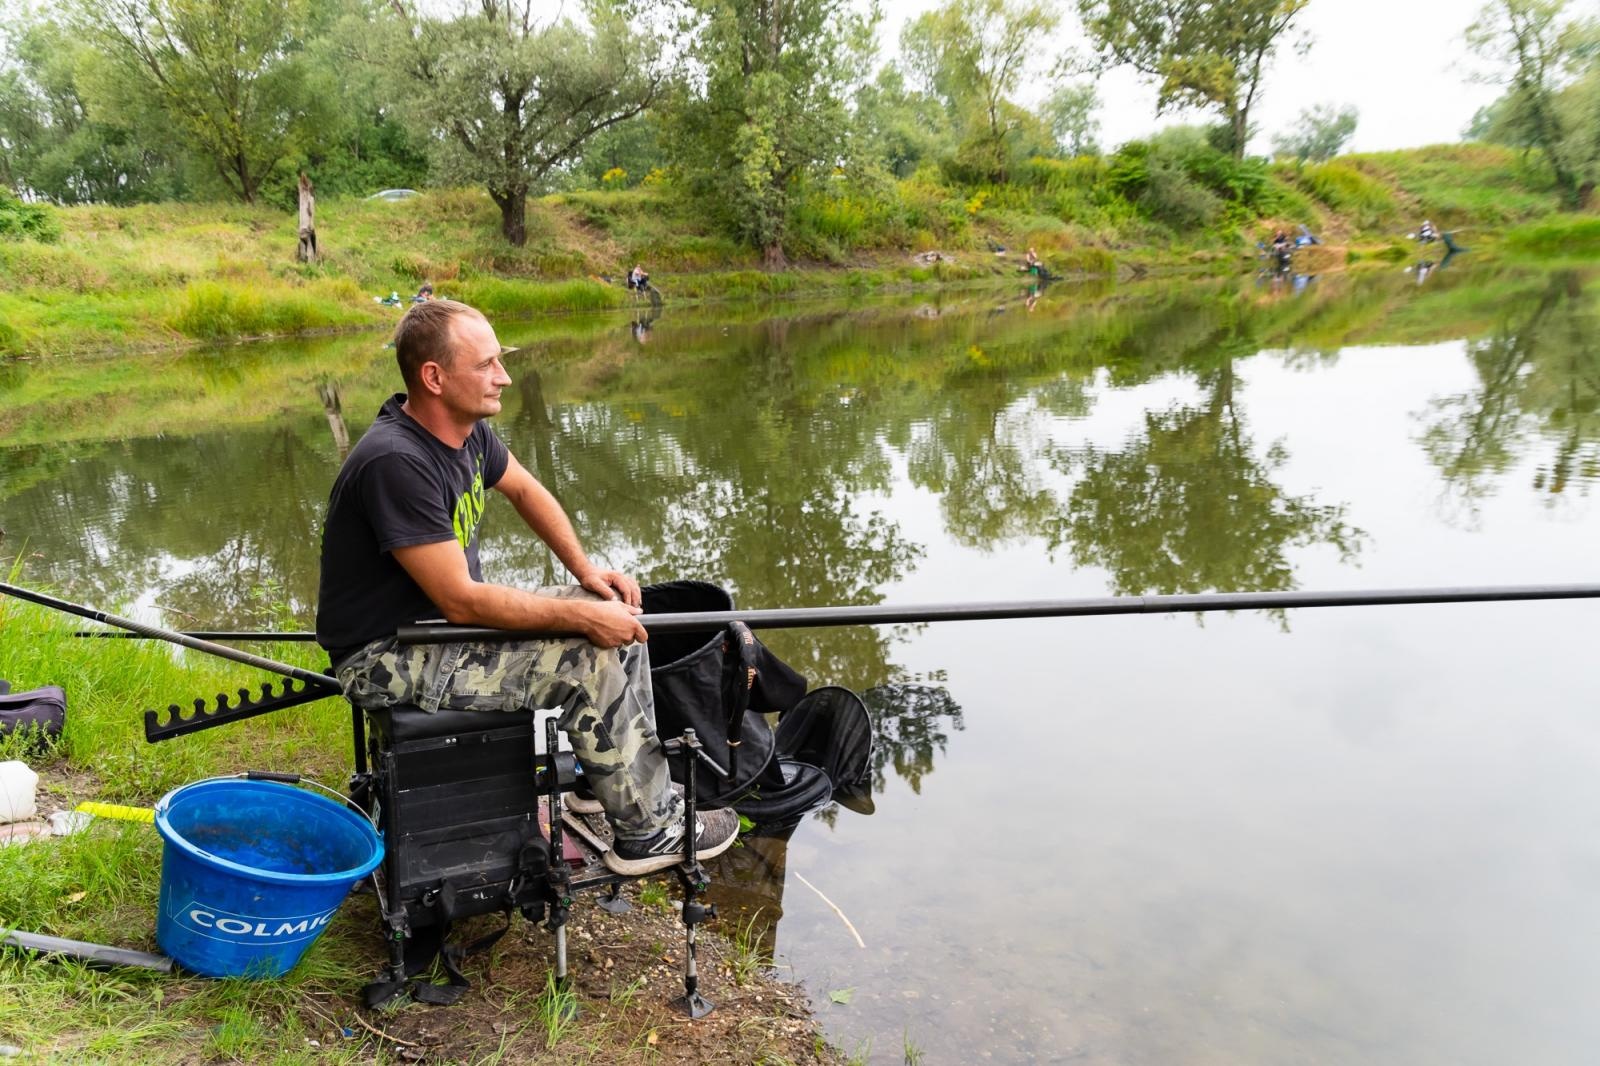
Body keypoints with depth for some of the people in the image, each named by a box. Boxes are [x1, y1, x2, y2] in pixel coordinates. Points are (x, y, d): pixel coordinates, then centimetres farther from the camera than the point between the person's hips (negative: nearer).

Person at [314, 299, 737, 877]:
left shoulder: (466, 427, -2)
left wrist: (585, 570, 3)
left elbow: (524, 490, 16)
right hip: (386, 656, -9)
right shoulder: (395, 461, -30)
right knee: (592, 661, -21)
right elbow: (461, 600, -29)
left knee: (616, 616, 4)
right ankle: (646, 831, -2)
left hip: (449, 615, 9)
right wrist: (581, 616, -24)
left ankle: (608, 779, 18)